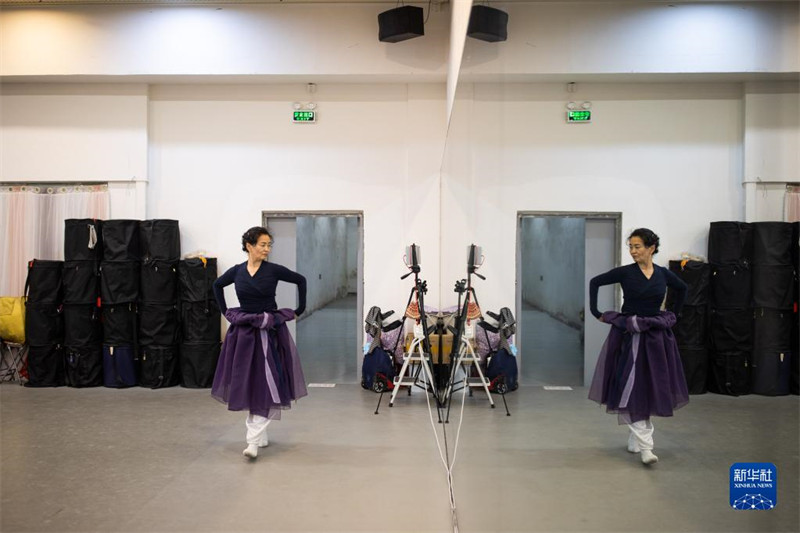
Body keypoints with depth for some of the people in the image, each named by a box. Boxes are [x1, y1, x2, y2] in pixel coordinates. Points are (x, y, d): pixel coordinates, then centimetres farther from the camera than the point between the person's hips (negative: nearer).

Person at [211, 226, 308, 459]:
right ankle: (261, 436, 23)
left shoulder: (274, 270, -6)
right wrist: (225, 311, 13)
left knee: (265, 385, -8)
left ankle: (254, 440, -7)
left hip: (270, 331, -3)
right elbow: (217, 285, 20)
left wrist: (300, 309, 4)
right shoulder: (236, 271, 1)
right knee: (246, 384, 8)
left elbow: (301, 280, 5)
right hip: (244, 331, 3)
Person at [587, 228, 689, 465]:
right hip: (629, 336, -4)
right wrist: (595, 312, -2)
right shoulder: (625, 272, -7)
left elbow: (682, 289, 22)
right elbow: (595, 282, 2)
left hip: (656, 337, 4)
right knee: (633, 389, -9)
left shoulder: (664, 274, 2)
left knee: (652, 389, 9)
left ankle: (635, 440, 24)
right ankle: (645, 447, -7)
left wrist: (674, 313, 16)